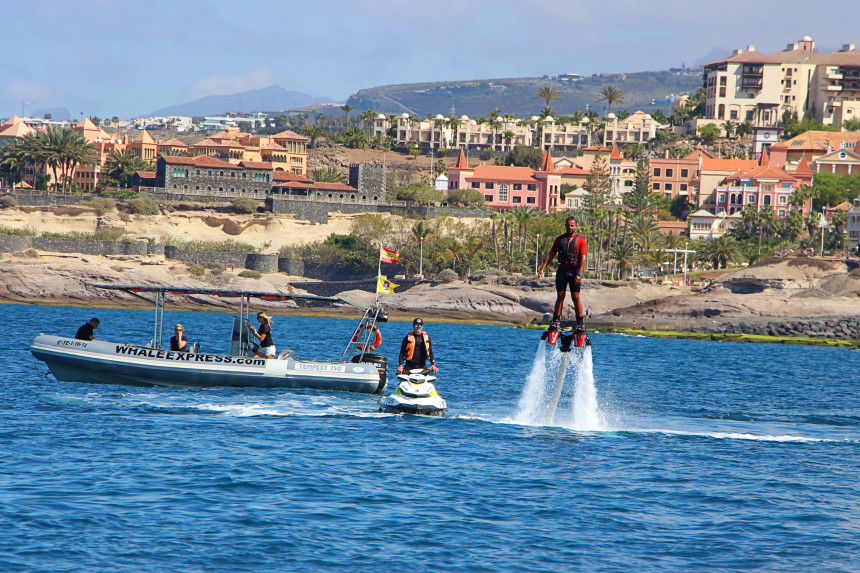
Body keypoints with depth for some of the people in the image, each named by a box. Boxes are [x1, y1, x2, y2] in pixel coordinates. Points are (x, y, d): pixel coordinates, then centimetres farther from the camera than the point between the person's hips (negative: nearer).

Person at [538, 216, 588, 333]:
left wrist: (579, 274, -18)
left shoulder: (581, 240, 2)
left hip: (574, 271, -3)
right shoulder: (559, 239, 13)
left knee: (576, 297, -6)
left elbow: (583, 258, -6)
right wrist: (542, 269, 3)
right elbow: (550, 254, 12)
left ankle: (580, 323, -3)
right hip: (562, 270, 3)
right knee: (560, 296, 2)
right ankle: (556, 321, 5)